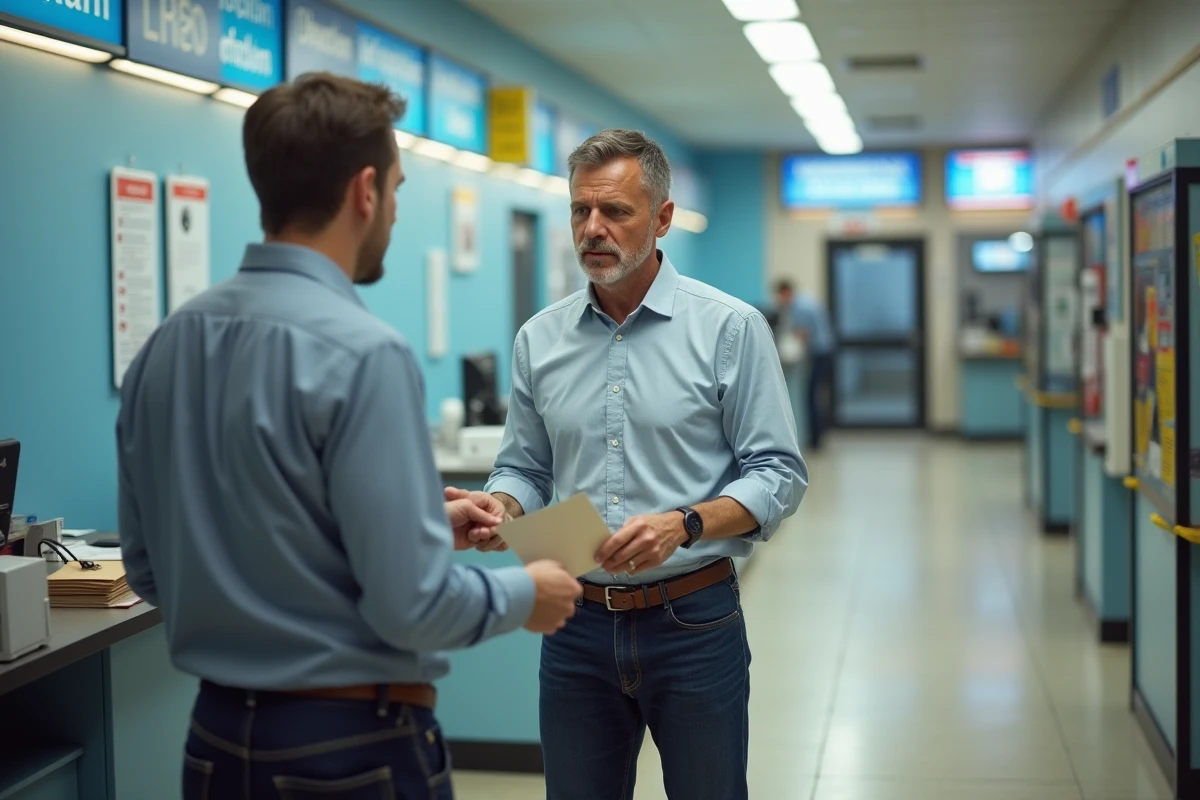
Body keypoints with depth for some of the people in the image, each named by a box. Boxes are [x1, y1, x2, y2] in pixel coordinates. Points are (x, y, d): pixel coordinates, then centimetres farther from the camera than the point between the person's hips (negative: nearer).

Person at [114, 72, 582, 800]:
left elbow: (149, 567, 10)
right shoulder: (362, 353, -20)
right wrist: (524, 595, -1)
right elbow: (412, 605, -23)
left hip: (217, 740, 6)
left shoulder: (167, 344, 1)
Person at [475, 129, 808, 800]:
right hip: (578, 625, 3)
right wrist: (501, 508, -11)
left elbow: (778, 473, -7)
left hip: (693, 623, -3)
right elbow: (526, 469, 12)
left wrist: (685, 524, -22)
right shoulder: (539, 340, 6)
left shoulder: (730, 328, -5)